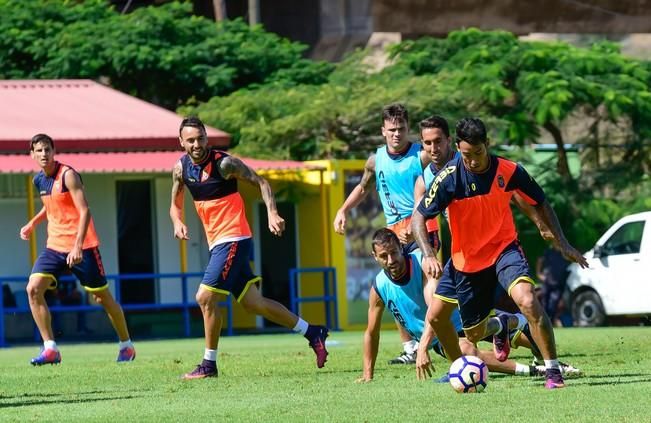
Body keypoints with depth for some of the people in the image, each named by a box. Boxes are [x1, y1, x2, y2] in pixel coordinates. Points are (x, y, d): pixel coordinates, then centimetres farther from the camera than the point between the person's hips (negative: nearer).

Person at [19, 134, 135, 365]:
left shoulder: (68, 175, -15)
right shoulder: (39, 180, 7)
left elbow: (84, 211, -21)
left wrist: (78, 246, -30)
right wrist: (32, 224, 13)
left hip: (82, 246, -6)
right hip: (54, 246, 6)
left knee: (102, 296, 4)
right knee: (33, 288, -13)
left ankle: (126, 346, 22)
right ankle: (50, 349, -12)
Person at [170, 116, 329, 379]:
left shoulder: (224, 164, -13)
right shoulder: (182, 168, 5)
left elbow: (260, 182, -6)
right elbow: (175, 204, 17)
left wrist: (272, 213, -19)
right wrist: (178, 222, -5)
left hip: (233, 239, -7)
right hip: (217, 243, 7)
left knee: (205, 297, -14)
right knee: (253, 303, 10)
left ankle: (209, 364, -3)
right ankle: (313, 333, 22)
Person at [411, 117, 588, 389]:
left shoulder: (509, 171, -15)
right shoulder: (449, 177, -18)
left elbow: (540, 204, 2)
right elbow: (419, 218, -15)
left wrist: (562, 243, -3)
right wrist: (428, 255, -31)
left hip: (504, 249, -2)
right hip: (465, 258, 2)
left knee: (527, 300, -28)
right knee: (435, 316, 7)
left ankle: (553, 372, -19)